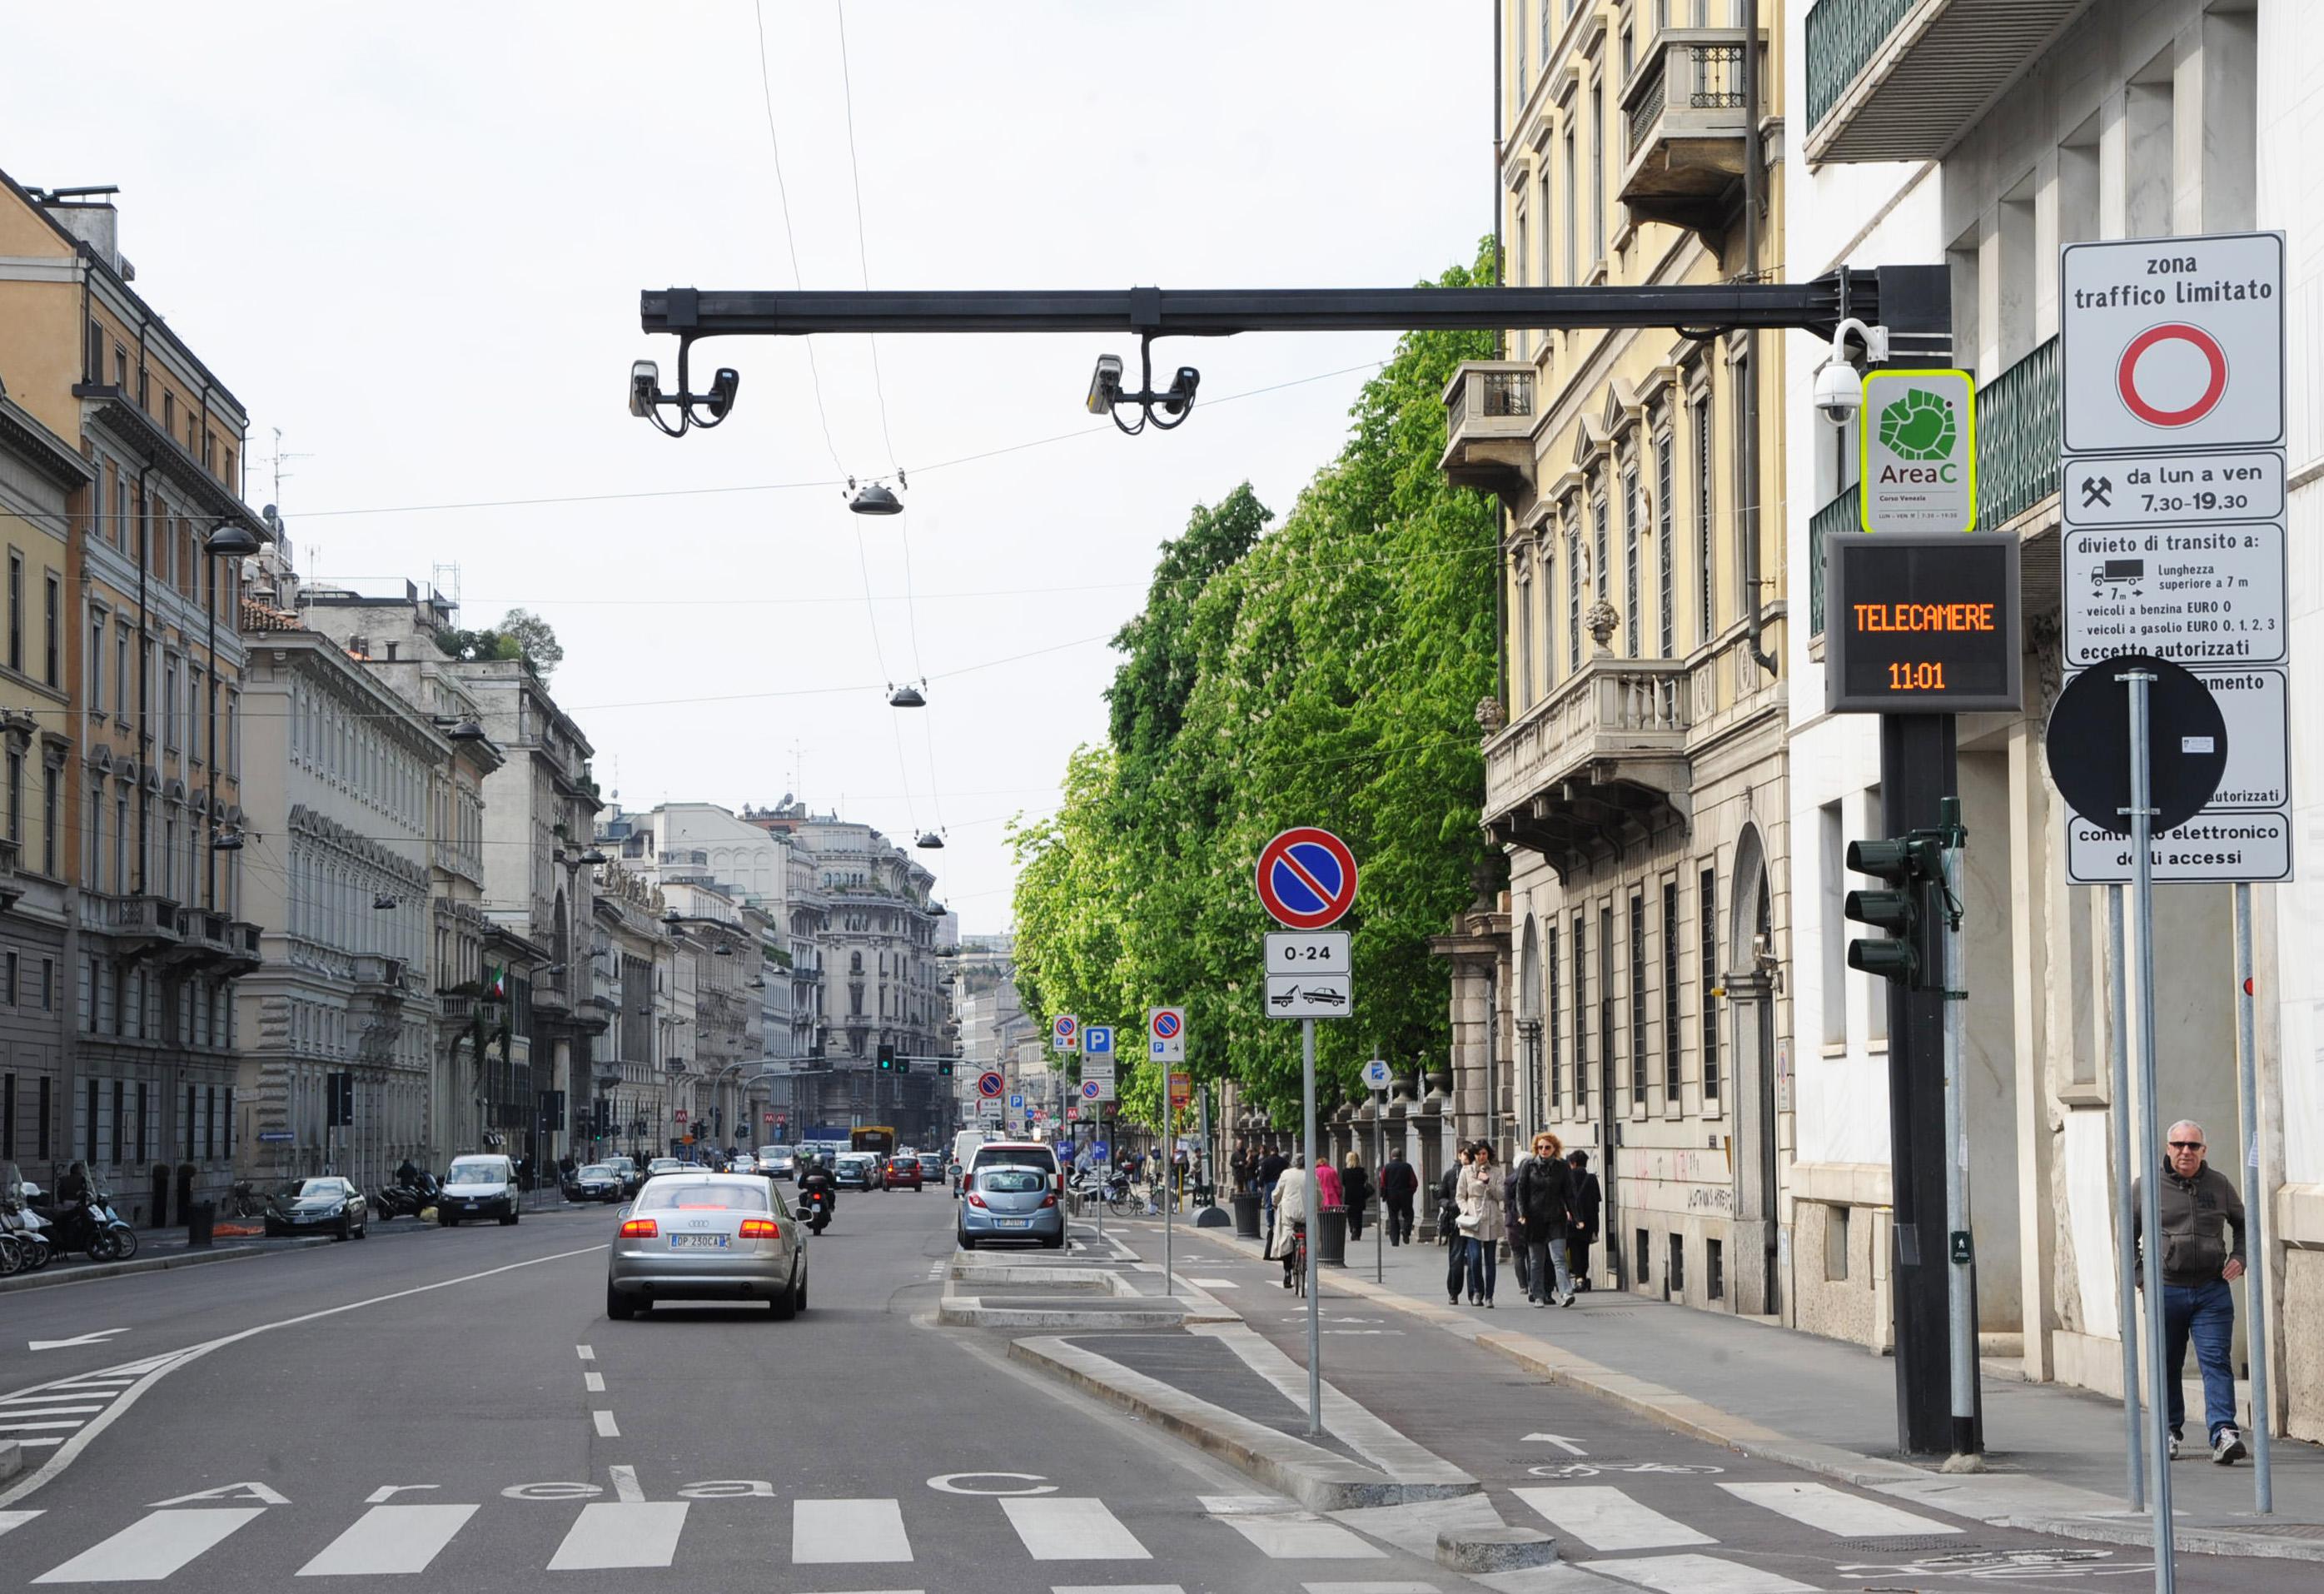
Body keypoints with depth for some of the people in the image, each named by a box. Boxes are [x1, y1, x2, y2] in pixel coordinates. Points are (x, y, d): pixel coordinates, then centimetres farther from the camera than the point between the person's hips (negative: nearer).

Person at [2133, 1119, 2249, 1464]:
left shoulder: (2220, 1185, 8)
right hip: (2166, 1291, 0)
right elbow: (2127, 1237, 9)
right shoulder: (2147, 1187, 2)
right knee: (2168, 1365, 8)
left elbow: (2244, 1225, 24)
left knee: (2216, 1361, -10)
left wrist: (2238, 1258, 7)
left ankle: (2223, 1434, -17)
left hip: (2212, 1291, 0)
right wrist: (2142, 1277, -1)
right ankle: (2170, 1432, 22)